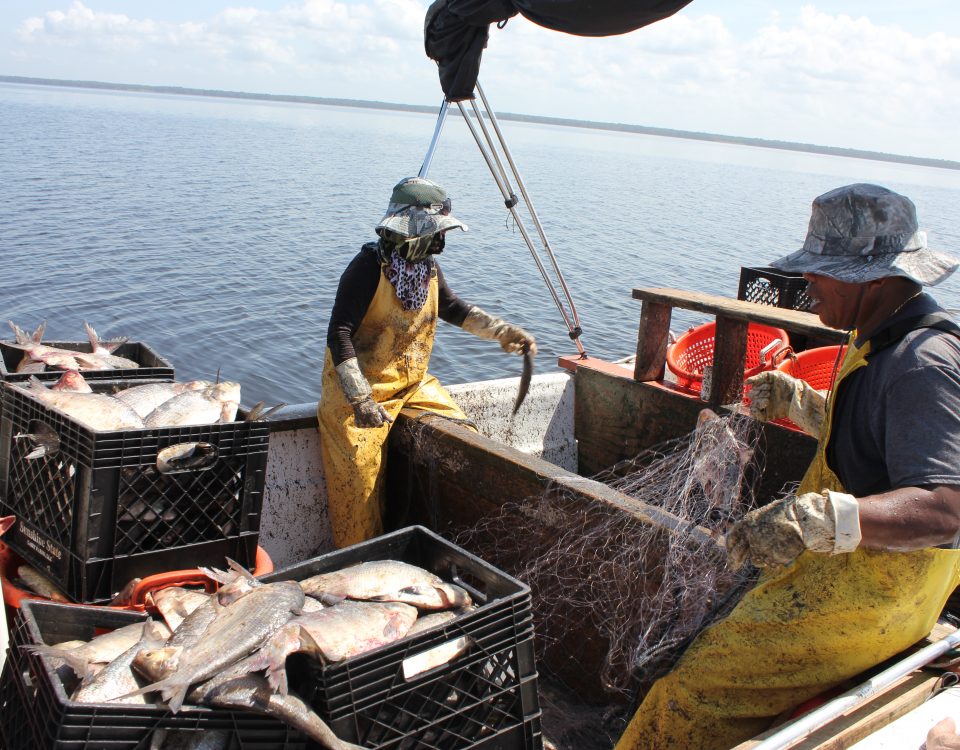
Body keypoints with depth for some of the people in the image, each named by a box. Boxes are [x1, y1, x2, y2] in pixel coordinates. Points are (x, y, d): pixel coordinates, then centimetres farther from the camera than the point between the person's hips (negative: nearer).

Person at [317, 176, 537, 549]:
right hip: (359, 387, -7)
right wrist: (361, 399, -32)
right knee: (360, 478, -9)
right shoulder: (369, 266, -20)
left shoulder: (428, 267, 3)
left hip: (412, 383, 7)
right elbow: (339, 334, -25)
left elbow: (453, 309, 20)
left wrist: (504, 332, 8)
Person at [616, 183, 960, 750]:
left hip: (868, 598, -10)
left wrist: (818, 518, -50)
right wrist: (797, 401, 9)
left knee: (702, 690, -11)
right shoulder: (882, 341, 8)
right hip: (845, 571, 11)